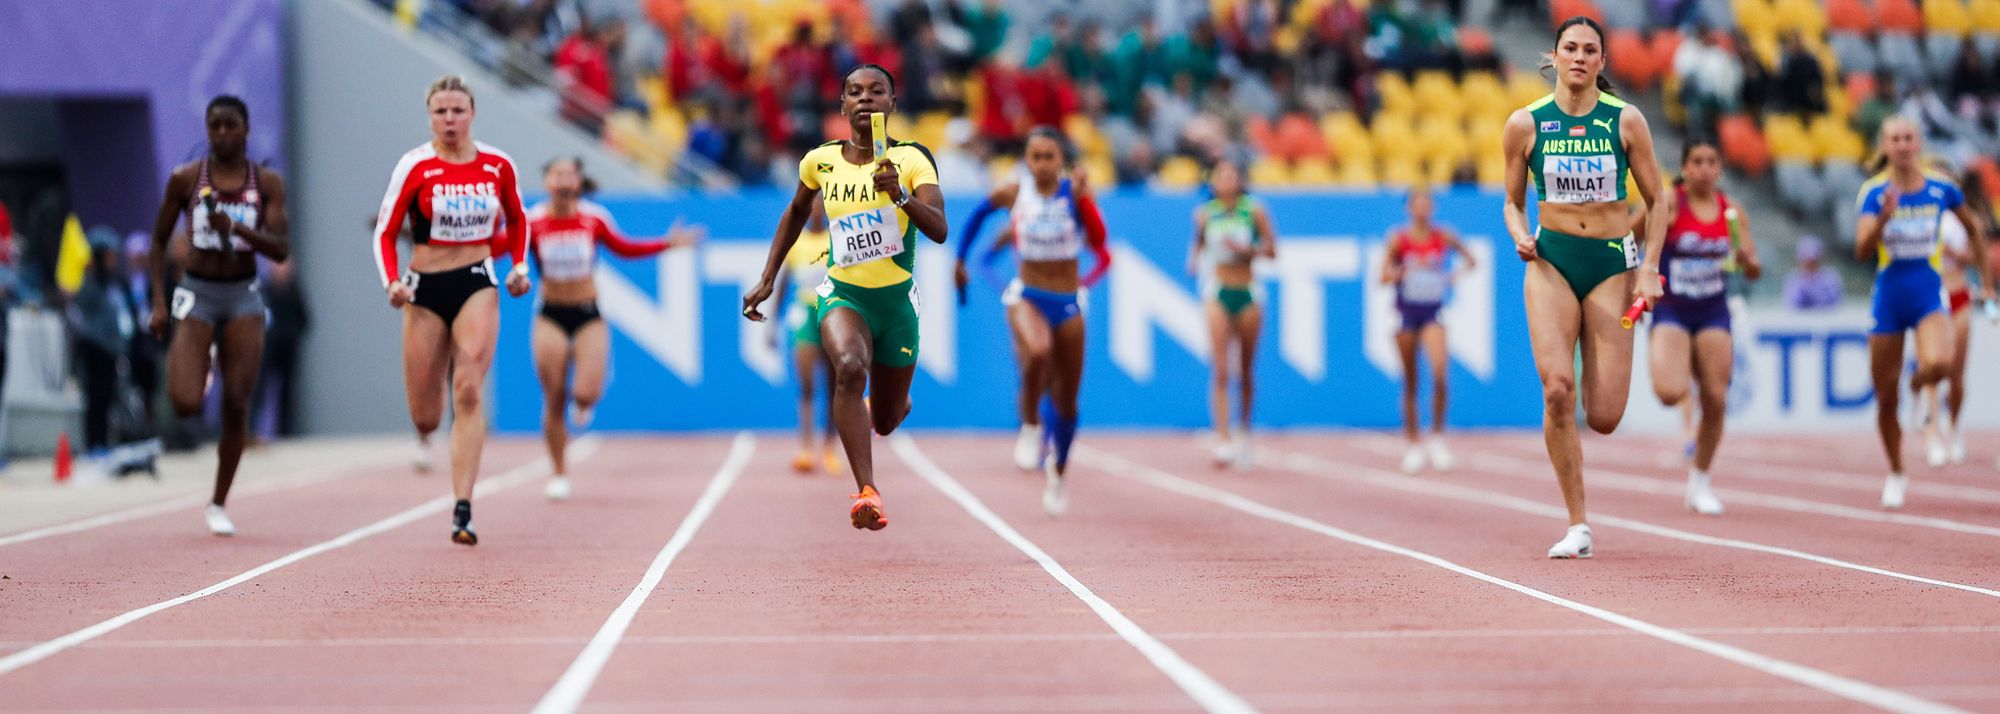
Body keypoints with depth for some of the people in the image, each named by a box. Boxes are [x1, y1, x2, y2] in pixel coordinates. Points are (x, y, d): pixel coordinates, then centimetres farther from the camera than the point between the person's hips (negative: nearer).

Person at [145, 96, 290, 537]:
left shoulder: (267, 183, 0)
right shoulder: (185, 179, -1)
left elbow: (281, 250, -8)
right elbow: (159, 241, 6)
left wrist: (236, 227, -24)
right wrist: (159, 302, -2)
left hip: (244, 298, 1)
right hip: (197, 294, -1)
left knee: (237, 406, -3)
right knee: (186, 404, -16)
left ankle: (219, 504, 11)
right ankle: (180, 362, 23)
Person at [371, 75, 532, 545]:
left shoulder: (498, 166, 1)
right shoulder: (415, 167, -6)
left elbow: (516, 221, 19)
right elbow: (385, 232, -3)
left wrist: (519, 266, 4)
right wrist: (392, 282, -18)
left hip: (477, 285, 0)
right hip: (425, 290, 0)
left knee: (468, 391, -20)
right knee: (425, 419, 4)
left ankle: (463, 511, -21)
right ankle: (427, 432, 47)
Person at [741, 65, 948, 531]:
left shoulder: (911, 160, -10)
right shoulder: (821, 161, -3)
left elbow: (939, 230, -23)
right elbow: (796, 214, 17)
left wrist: (900, 195, -39)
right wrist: (767, 280, 15)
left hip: (897, 299, 0)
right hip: (843, 293, 0)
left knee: (884, 422, 11)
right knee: (850, 366, -34)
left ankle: (889, 404, 52)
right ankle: (867, 493, -37)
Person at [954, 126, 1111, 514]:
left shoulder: (1074, 194, -9)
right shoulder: (1013, 195, -5)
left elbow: (1099, 239, -24)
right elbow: (980, 212, 16)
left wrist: (1083, 198, -37)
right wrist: (961, 258, 19)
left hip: (1068, 303, 1)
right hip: (1027, 297, -1)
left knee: (1066, 400, 9)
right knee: (1037, 353, -37)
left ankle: (1059, 471, 33)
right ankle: (1030, 425, -13)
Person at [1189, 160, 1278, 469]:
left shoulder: (1254, 210, 0)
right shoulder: (1204, 214, 5)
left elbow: (1272, 250, 2)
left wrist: (1246, 249, -15)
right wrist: (1195, 261, -2)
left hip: (1247, 293, 0)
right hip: (1217, 292, 0)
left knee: (1246, 371, 8)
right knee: (1219, 371, -11)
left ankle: (1244, 432, 27)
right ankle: (1223, 441, -15)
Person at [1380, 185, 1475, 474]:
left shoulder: (1445, 237, -1)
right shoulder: (1399, 239, -4)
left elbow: (1470, 260, 12)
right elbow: (1384, 276, -6)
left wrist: (1454, 275, -5)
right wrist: (1406, 270, -23)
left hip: (1433, 313, 0)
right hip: (1407, 313, 0)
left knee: (1440, 371, -21)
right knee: (1410, 383, 4)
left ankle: (1437, 438, -5)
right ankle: (1413, 445, 16)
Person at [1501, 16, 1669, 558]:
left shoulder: (1625, 121, -1)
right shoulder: (1526, 124, 1)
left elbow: (1656, 202, 7)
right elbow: (1512, 202, 13)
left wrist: (1649, 270, -2)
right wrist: (1520, 236, -8)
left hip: (1612, 262, 0)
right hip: (1550, 260, 0)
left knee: (1603, 418, -8)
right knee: (1557, 389, -20)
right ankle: (1577, 525, -9)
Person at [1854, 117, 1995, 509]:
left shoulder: (1942, 189, -2)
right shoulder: (1875, 192, -6)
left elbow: (1973, 227, 16)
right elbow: (1863, 250, -18)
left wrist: (1987, 281, 19)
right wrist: (1884, 217, -35)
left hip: (1929, 295, 0)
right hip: (1889, 297, 0)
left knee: (1938, 363, -32)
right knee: (1885, 399, 5)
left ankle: (1919, 381, 6)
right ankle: (1896, 474, 27)